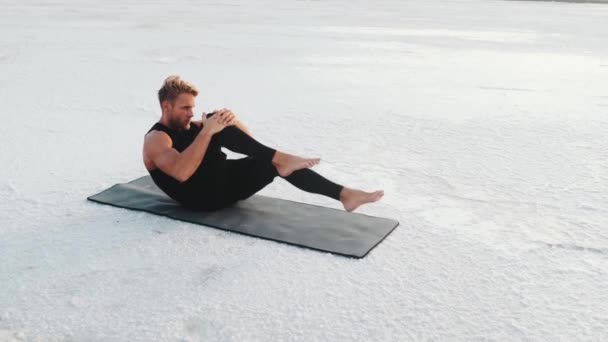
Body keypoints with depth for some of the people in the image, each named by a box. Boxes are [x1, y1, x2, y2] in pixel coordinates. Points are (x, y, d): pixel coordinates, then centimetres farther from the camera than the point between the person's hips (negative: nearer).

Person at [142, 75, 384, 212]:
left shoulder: (191, 126, 21)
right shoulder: (156, 139, -3)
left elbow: (247, 139, 13)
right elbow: (181, 172, -26)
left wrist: (231, 120, -10)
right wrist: (208, 131, -28)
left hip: (227, 181, 7)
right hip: (202, 196, -7)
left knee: (277, 162, -16)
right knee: (217, 127, -25)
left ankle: (344, 194, -23)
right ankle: (280, 158, -31)